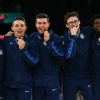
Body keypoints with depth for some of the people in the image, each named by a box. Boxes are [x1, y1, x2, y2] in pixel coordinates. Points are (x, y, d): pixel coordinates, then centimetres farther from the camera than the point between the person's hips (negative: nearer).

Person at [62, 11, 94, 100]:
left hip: (86, 76, 1)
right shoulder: (65, 38, -8)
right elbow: (69, 55, -24)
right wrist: (72, 36, -23)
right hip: (70, 78, -1)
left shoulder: (88, 32, -3)